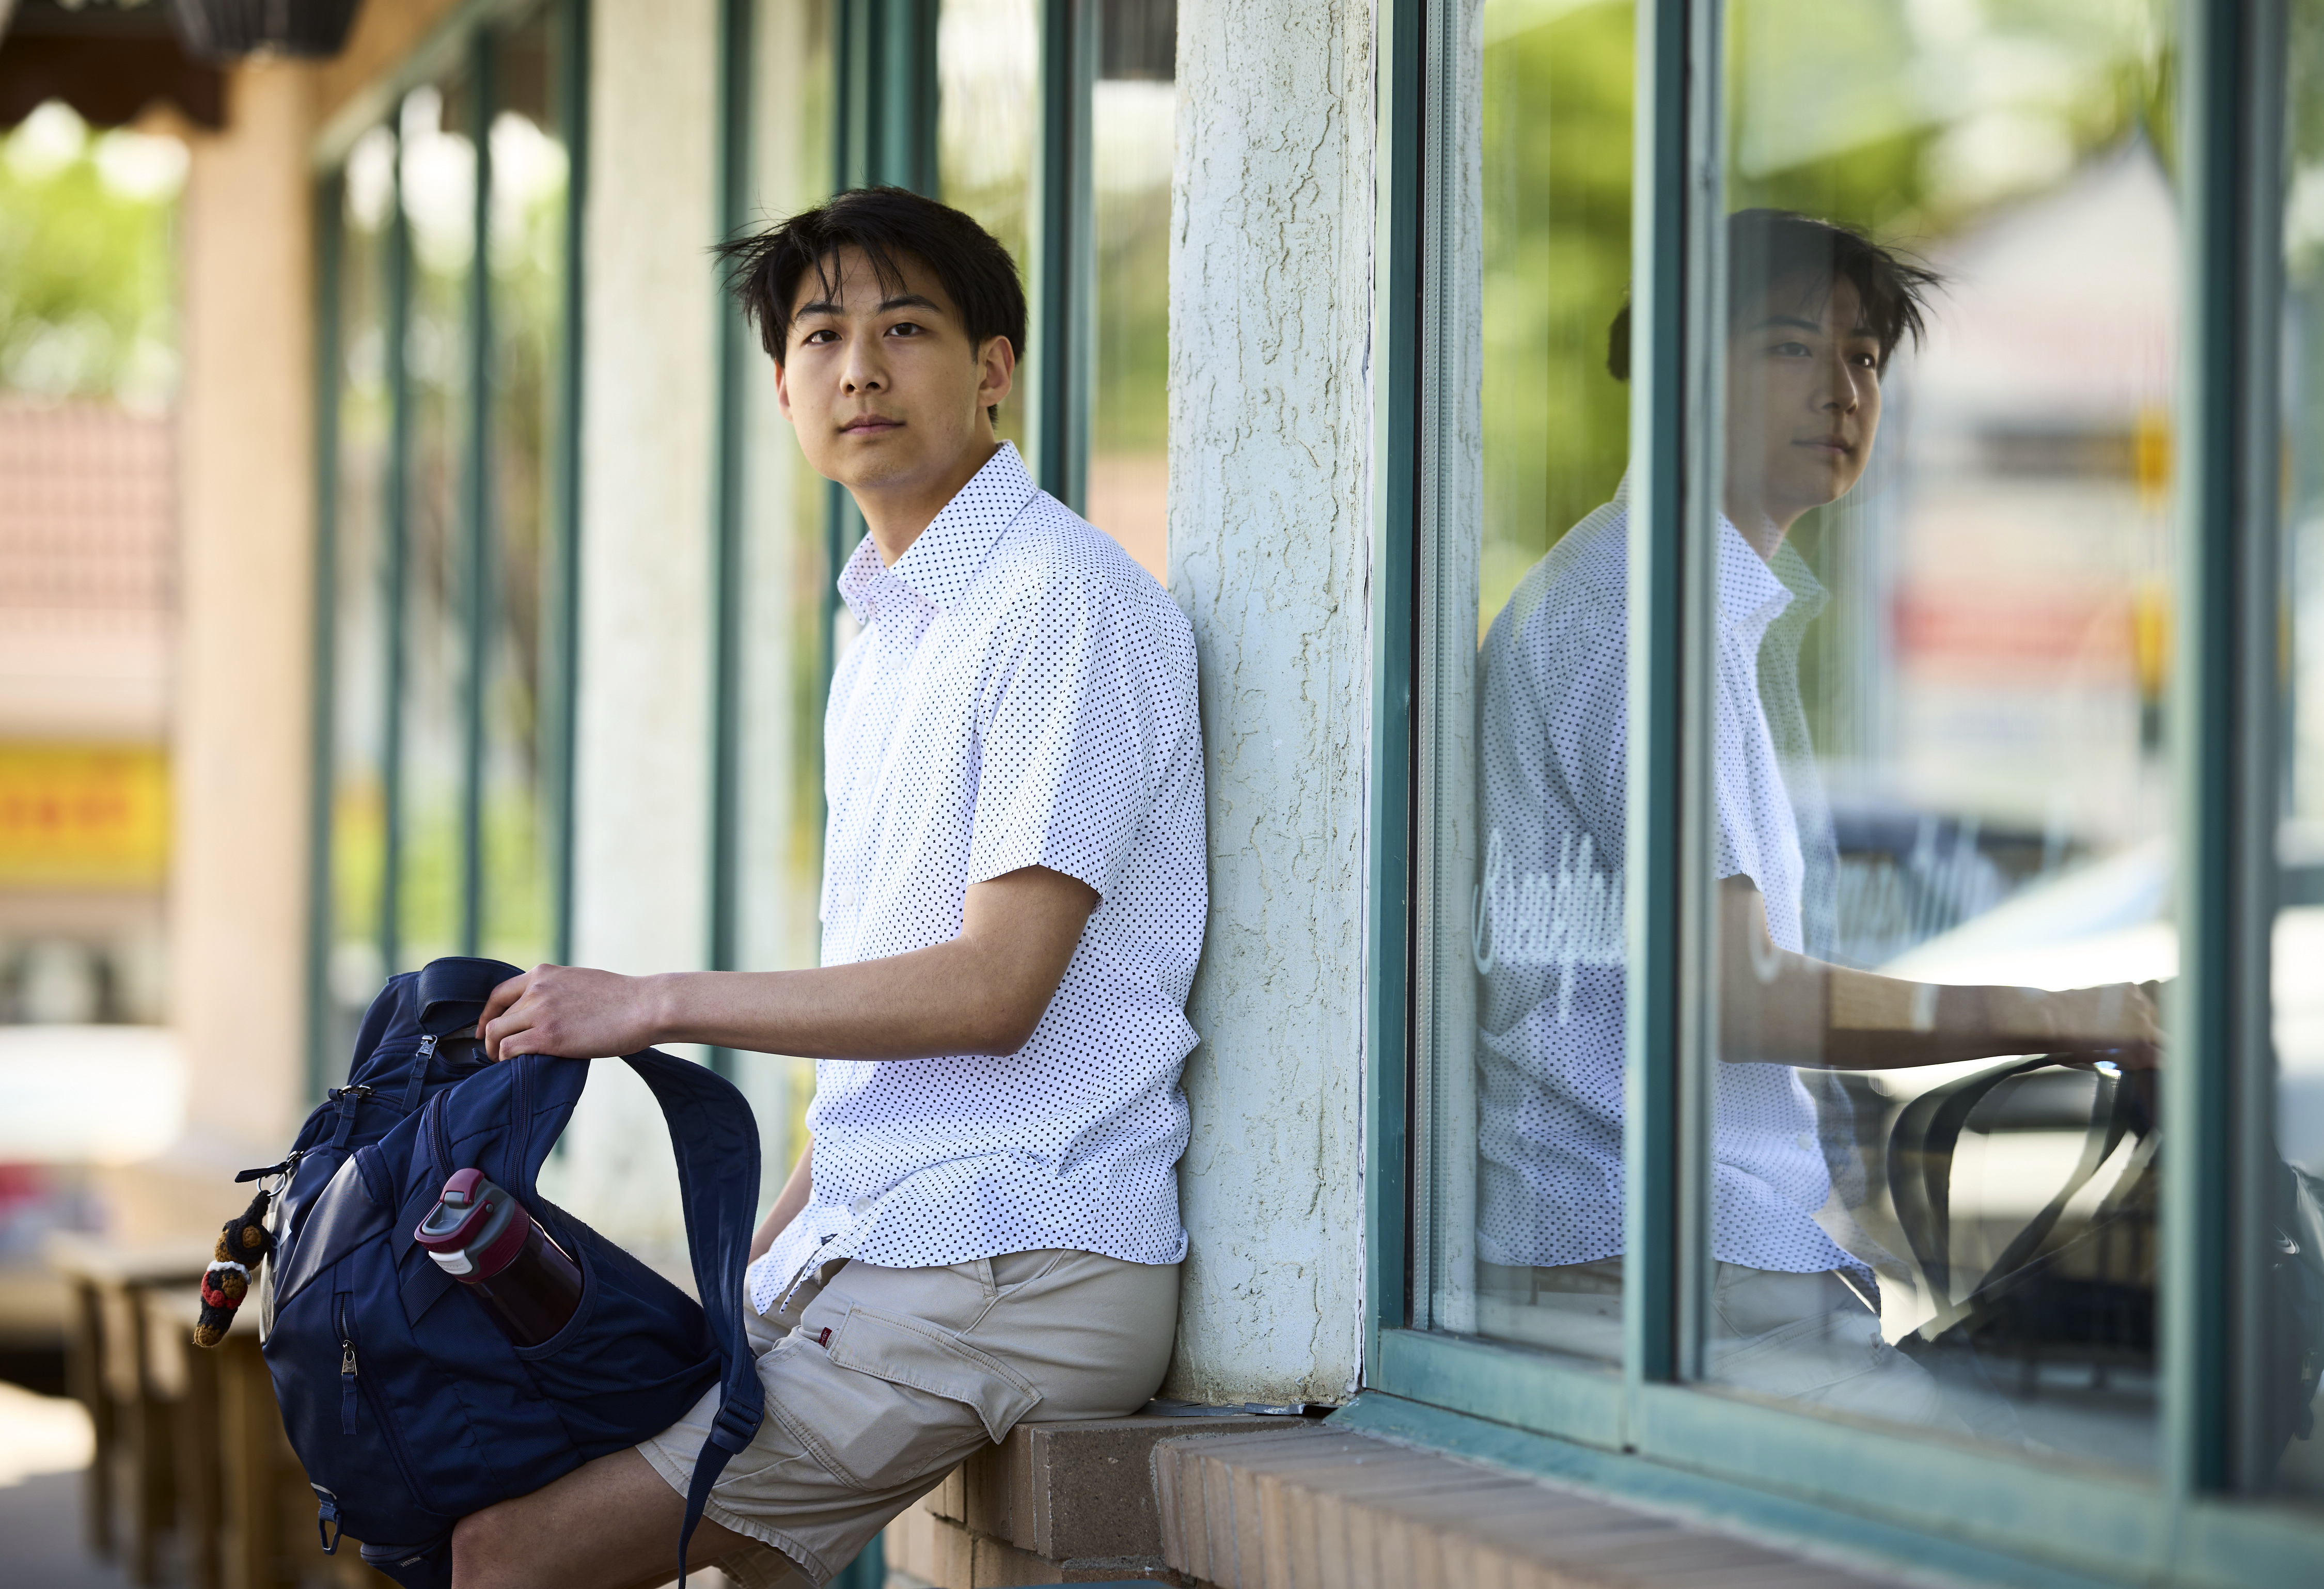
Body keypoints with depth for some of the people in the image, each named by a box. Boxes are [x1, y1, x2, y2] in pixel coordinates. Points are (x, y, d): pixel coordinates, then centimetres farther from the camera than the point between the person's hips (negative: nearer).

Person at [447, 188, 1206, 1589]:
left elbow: (993, 988, -18)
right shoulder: (887, 633, 19)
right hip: (865, 1242, 10)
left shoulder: (1068, 601, -11)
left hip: (1015, 1273, -10)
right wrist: (743, 1278, 15)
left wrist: (657, 1005, -14)